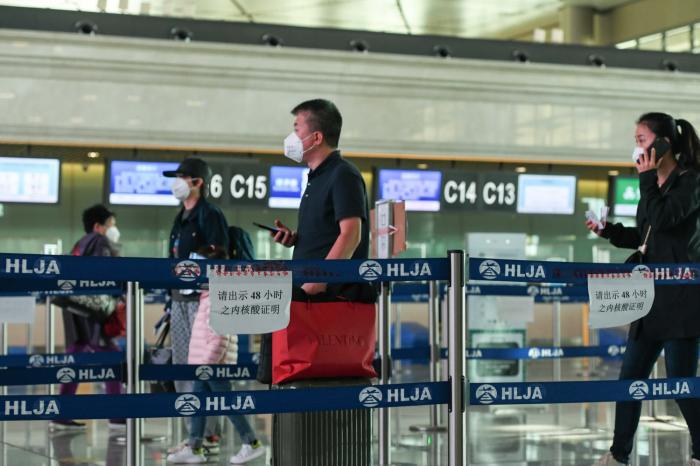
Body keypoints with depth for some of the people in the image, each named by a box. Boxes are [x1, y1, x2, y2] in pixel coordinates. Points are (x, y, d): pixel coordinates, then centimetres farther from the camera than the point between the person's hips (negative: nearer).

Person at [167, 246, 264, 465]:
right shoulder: (209, 296, 16)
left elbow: (220, 336, -23)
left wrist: (208, 362, -23)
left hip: (214, 363, -10)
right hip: (204, 363, 10)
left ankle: (252, 444, 4)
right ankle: (194, 448, 13)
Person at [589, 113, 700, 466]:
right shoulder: (656, 185, 15)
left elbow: (663, 219, -23)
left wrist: (647, 178, -13)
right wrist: (608, 231, 10)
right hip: (652, 298, 8)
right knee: (630, 377, 9)